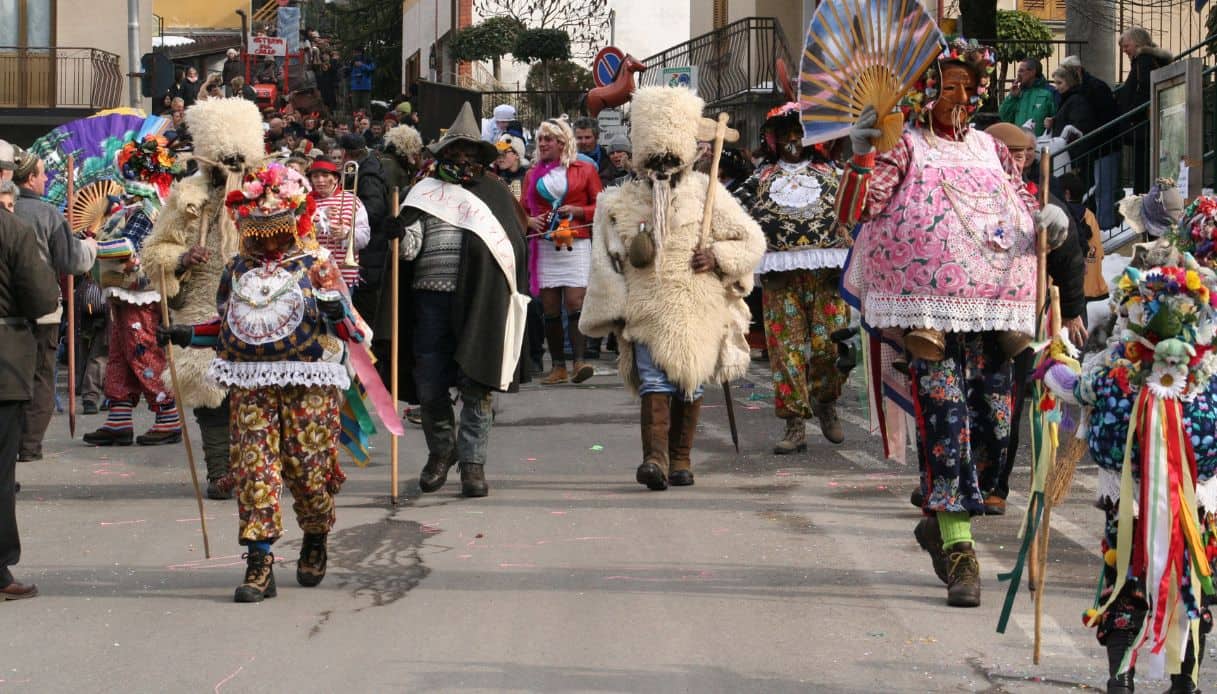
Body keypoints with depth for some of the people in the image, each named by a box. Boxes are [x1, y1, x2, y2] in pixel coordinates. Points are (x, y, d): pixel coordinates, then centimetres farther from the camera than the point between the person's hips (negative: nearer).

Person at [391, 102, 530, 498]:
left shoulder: (494, 194, 12)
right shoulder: (425, 193, 13)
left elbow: (514, 247, 8)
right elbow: (407, 247, 6)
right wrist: (404, 240, -17)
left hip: (479, 302, -1)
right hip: (432, 298, 1)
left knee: (476, 384, -4)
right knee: (429, 385, 3)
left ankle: (472, 461, 1)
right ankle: (441, 450, 25)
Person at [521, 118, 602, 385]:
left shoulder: (585, 170, 6)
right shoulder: (533, 174, 15)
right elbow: (523, 209, 19)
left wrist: (577, 211, -10)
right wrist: (529, 221, -3)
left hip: (576, 243, -3)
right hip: (544, 246, 3)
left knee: (575, 302, -15)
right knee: (550, 309, 2)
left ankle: (579, 362, -19)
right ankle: (558, 367, 6)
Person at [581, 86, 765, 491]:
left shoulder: (706, 193, 7)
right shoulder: (619, 203, 8)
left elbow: (752, 241, 10)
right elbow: (605, 263, 10)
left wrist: (718, 255, -7)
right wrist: (615, 309, 3)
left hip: (698, 311, 1)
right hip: (646, 313, -1)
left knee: (689, 384, 6)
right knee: (654, 381, -15)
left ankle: (680, 459, 17)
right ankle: (655, 457, -25)